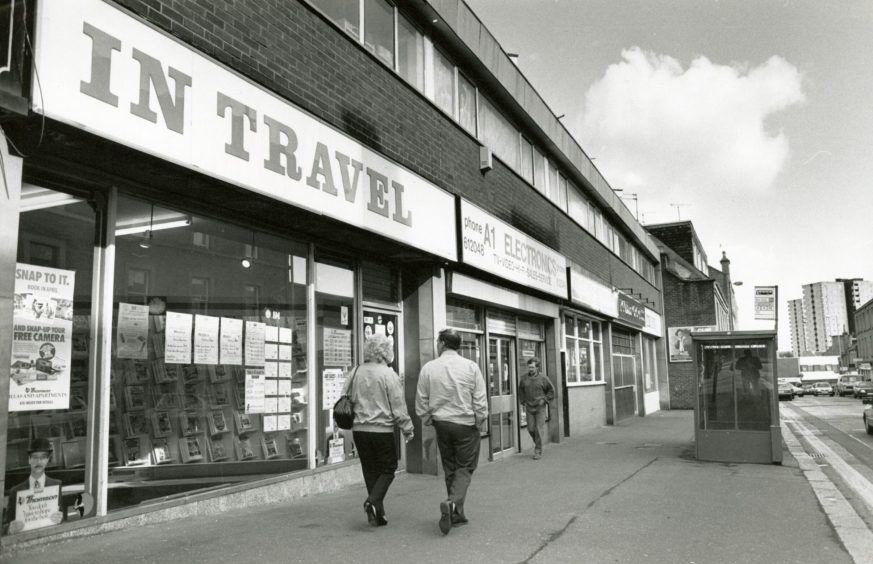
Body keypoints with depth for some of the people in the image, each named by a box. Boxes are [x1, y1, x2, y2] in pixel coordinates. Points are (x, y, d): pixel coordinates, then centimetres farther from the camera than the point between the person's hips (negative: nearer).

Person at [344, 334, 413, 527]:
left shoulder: (357, 372, 2)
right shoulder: (388, 375, -11)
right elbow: (398, 407, -9)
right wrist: (407, 429, 1)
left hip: (359, 429, 5)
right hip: (382, 430, -5)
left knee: (370, 470, 14)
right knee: (387, 469, 10)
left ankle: (378, 513, 16)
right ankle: (373, 502, -9)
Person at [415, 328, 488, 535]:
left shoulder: (428, 368, -3)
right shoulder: (471, 367, -7)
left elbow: (421, 401, 1)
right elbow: (480, 400, -8)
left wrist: (428, 420, 15)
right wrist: (480, 421, 5)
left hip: (441, 423, 2)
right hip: (466, 424, -2)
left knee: (450, 468, 15)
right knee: (465, 467, 7)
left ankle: (457, 513, 20)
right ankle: (452, 503, -16)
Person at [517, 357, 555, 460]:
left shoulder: (543, 378, -6)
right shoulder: (524, 379, 2)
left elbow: (551, 390, 5)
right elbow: (520, 391, 18)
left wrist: (545, 400, -3)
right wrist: (523, 402, 10)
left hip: (540, 408, -3)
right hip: (529, 408, 3)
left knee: (539, 429, -5)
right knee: (531, 429, 4)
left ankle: (538, 451, 3)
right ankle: (538, 443, 30)